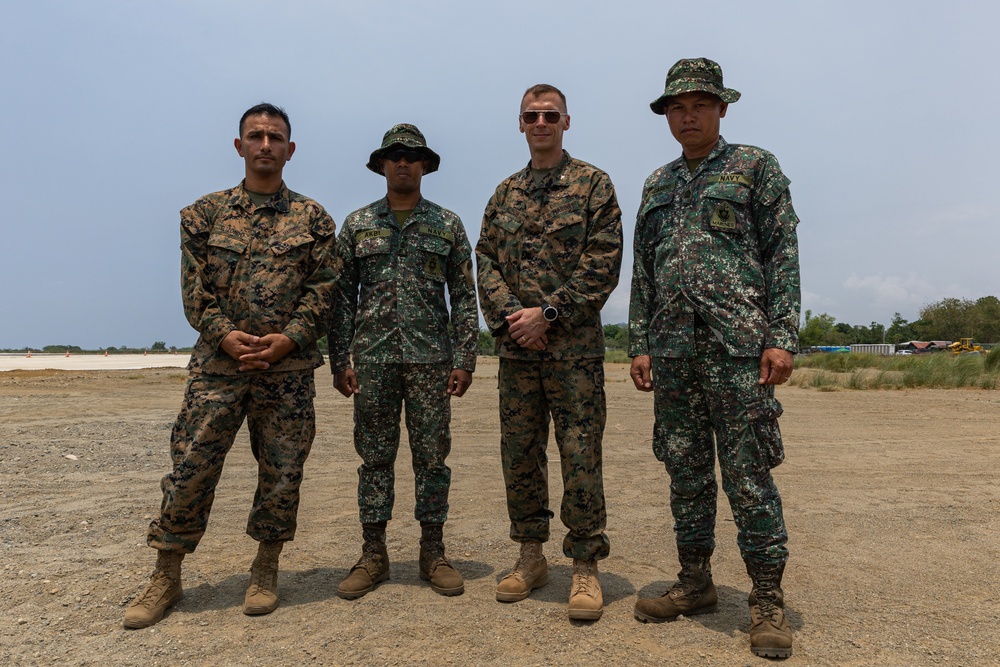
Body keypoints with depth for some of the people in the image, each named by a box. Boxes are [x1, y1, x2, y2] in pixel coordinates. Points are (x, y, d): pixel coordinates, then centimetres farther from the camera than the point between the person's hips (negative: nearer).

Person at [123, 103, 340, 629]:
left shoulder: (312, 218, 8)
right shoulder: (206, 213, 10)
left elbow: (325, 288, 1)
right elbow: (194, 288, 5)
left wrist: (289, 339, -12)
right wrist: (224, 334, -11)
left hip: (289, 368, 0)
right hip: (218, 364, 1)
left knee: (282, 472, 5)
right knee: (190, 467, 2)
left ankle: (265, 572, 23)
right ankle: (165, 577, 19)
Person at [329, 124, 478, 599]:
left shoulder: (447, 225, 8)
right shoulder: (357, 224, 11)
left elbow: (464, 297, 4)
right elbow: (343, 296, 8)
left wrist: (464, 360, -4)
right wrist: (339, 359, 1)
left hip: (431, 357, -1)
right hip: (373, 357, 1)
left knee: (431, 456, 3)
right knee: (375, 456, 6)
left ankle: (433, 552, 15)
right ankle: (373, 554, 17)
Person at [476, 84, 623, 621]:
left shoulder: (592, 184, 2)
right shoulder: (505, 193, 16)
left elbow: (602, 262, -7)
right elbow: (485, 260, 9)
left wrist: (547, 314, -13)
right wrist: (510, 315, -8)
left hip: (574, 345, -4)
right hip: (516, 345, 5)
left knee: (580, 455, -1)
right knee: (519, 453, 9)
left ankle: (585, 567, 11)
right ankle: (530, 557, 24)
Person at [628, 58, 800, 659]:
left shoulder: (756, 168, 7)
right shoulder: (657, 185, 19)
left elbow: (783, 254, -1)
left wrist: (782, 338, -11)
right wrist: (639, 345, 9)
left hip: (737, 344, -5)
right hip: (672, 349, 5)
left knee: (748, 472, -4)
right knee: (685, 469, 9)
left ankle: (768, 600, 9)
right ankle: (696, 583, 21)